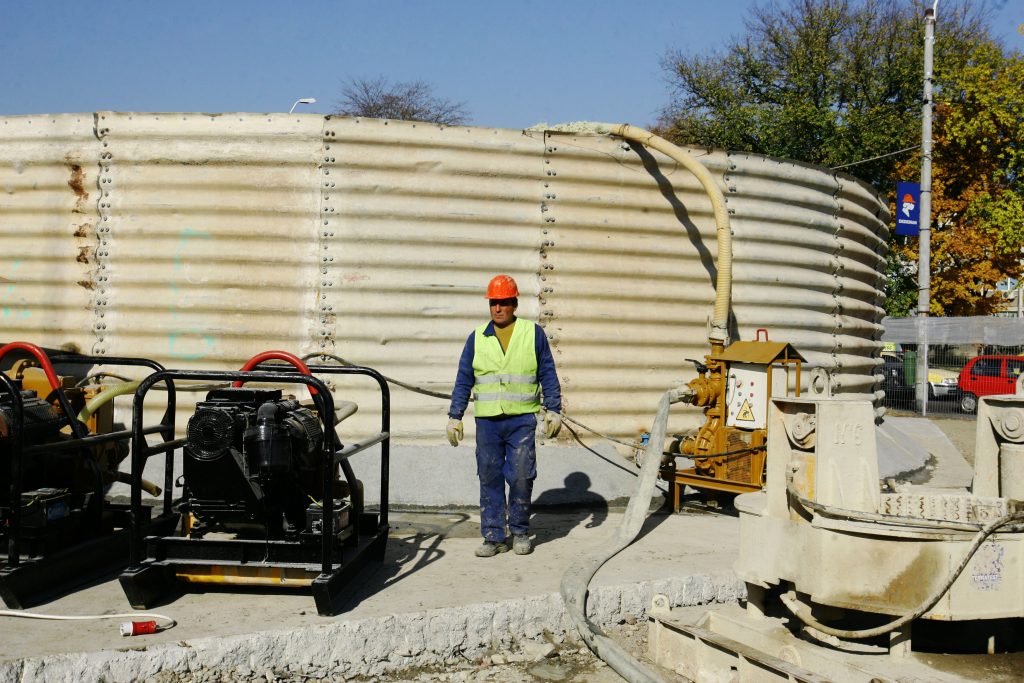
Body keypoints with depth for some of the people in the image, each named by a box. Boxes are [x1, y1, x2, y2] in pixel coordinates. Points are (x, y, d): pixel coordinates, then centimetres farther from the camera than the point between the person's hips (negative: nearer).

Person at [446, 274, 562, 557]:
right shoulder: (477, 338, 9)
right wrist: (455, 417, 7)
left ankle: (520, 532, 16)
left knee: (521, 477, -2)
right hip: (487, 422, 2)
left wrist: (553, 410, 0)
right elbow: (463, 380, 11)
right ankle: (494, 536, 11)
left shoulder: (533, 334, 4)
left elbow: (548, 375, 6)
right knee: (490, 479, 3)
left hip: (522, 420, -2)